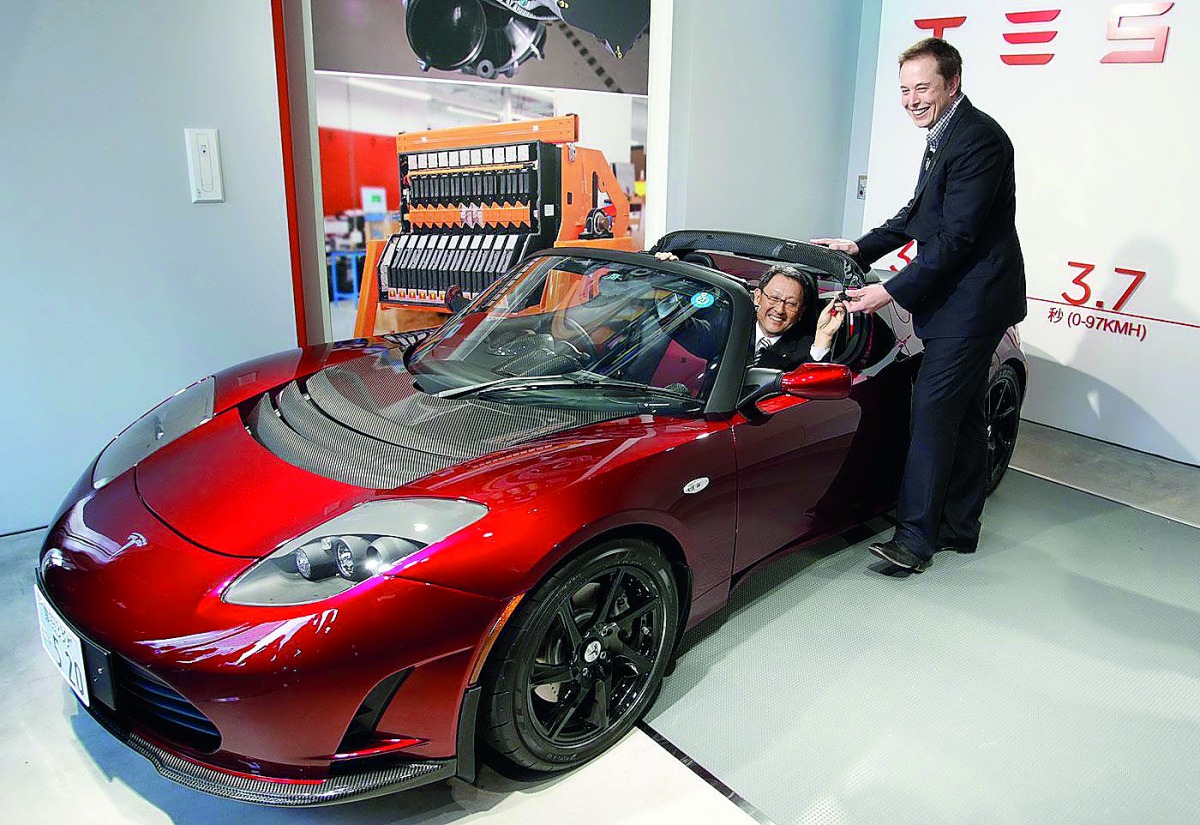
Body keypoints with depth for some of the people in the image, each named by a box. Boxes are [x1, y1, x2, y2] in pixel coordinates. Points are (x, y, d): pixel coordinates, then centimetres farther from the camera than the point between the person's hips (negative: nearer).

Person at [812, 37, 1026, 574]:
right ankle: (959, 527, 25)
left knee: (933, 413, -10)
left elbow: (956, 236, -22)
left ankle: (915, 537, -3)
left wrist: (892, 292, -22)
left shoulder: (977, 138, -17)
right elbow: (920, 212, 22)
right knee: (962, 417, 14)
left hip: (971, 302, -10)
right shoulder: (946, 135, 14)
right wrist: (861, 248, 12)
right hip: (961, 301, 10)